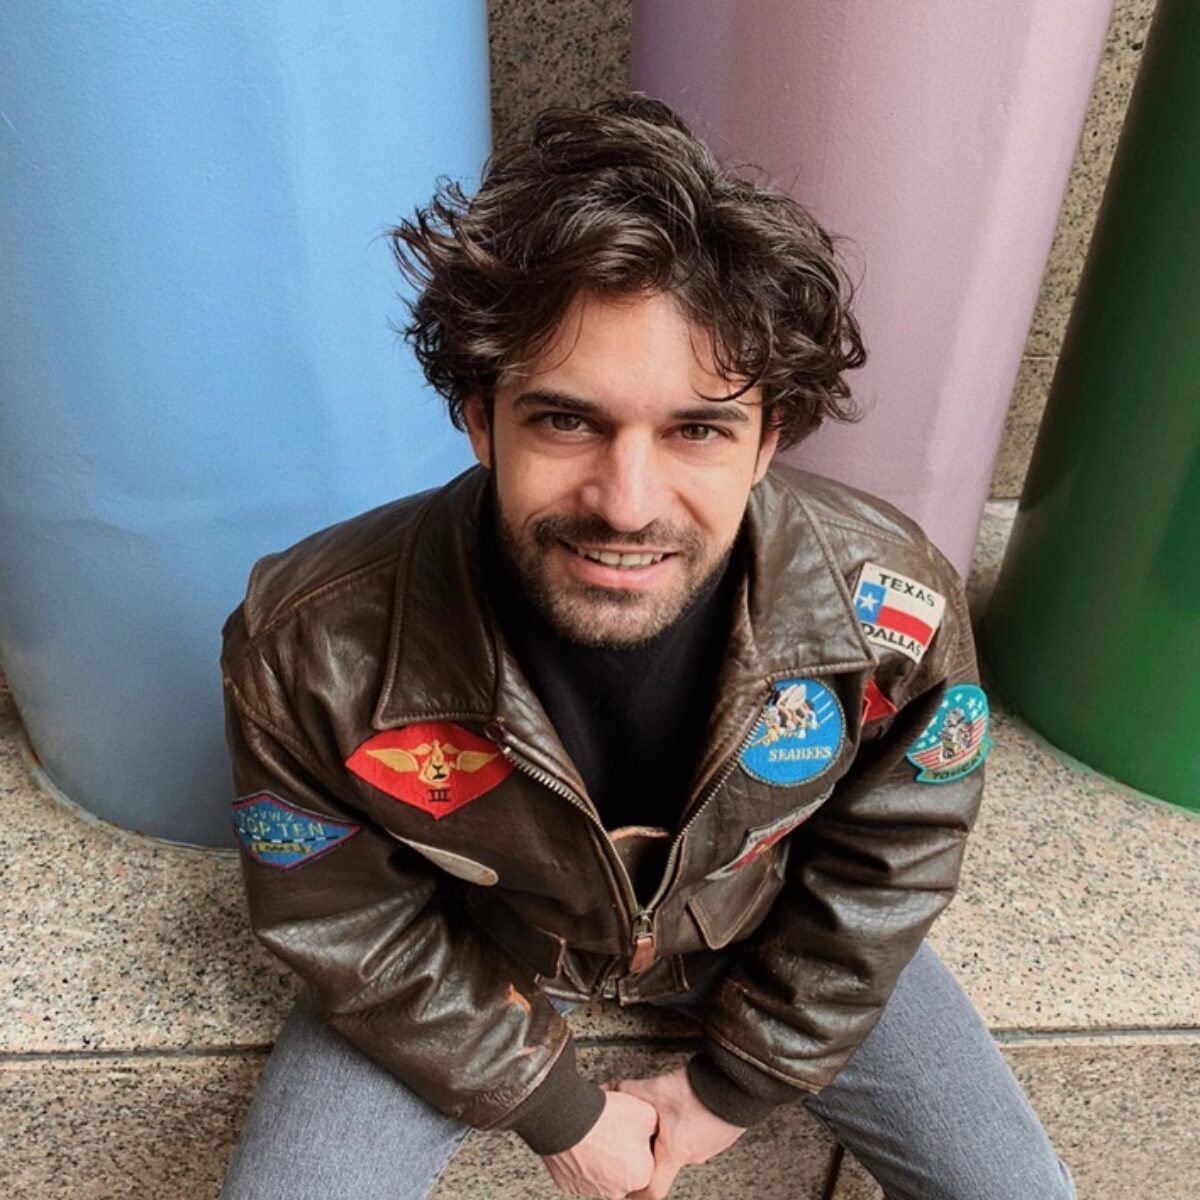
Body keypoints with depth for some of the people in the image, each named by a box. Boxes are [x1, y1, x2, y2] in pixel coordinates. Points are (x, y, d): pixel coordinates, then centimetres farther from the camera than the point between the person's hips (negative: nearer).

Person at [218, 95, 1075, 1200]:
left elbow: (882, 875, -11)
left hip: (764, 926, 2)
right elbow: (349, 928, -14)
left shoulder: (894, 605, -29)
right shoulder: (310, 649, -32)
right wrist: (553, 1109, -8)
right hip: (476, 949, 0)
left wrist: (736, 1085, -4)